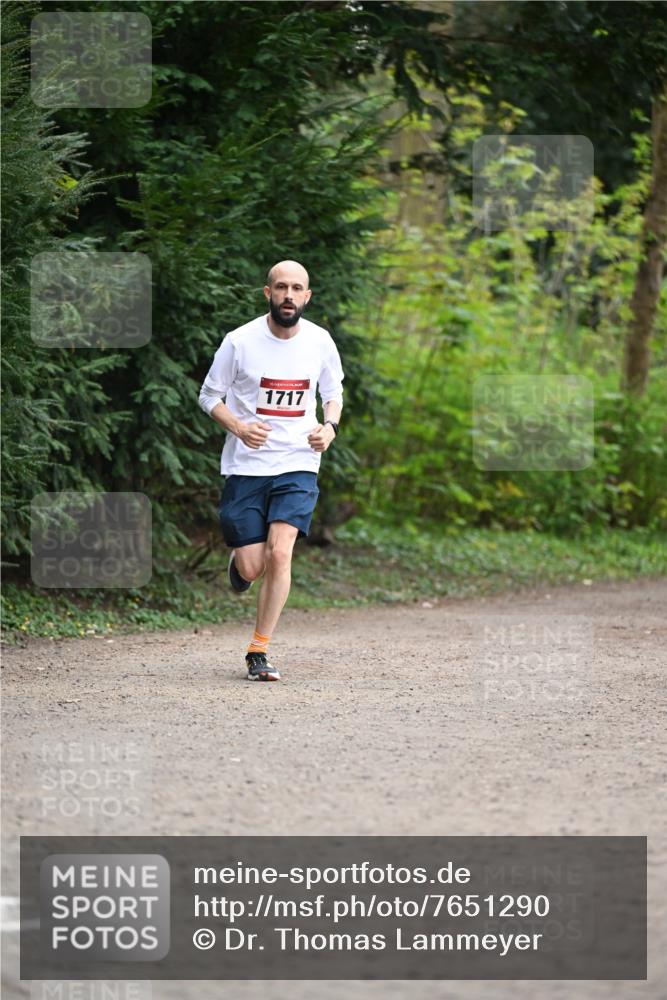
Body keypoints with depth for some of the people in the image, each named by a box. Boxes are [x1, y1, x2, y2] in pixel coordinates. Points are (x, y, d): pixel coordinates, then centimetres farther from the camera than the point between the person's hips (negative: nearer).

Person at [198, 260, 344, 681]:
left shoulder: (320, 342, 0)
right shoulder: (239, 342, -9)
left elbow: (333, 392, 16)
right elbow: (210, 395, 1)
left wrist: (330, 426, -5)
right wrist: (239, 427, -18)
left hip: (298, 464, 1)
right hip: (246, 467, -1)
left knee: (279, 554, -16)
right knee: (252, 569, -2)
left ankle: (259, 651, -4)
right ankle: (239, 558, 38)